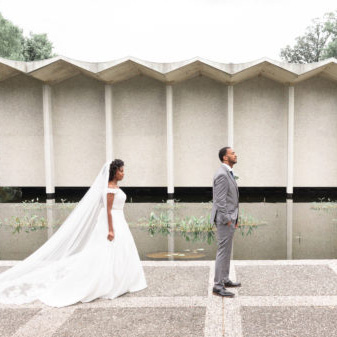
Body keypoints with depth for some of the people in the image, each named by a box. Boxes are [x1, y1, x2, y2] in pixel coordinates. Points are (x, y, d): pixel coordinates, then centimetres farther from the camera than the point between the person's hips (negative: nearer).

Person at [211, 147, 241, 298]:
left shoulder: (228, 173, 15)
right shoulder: (222, 174, -18)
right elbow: (220, 200, -22)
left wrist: (234, 218, 18)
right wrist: (227, 220, -20)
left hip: (230, 218, 10)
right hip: (225, 219, -10)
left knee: (226, 251, 17)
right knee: (223, 251, -7)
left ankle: (225, 280, 27)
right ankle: (218, 286, -2)